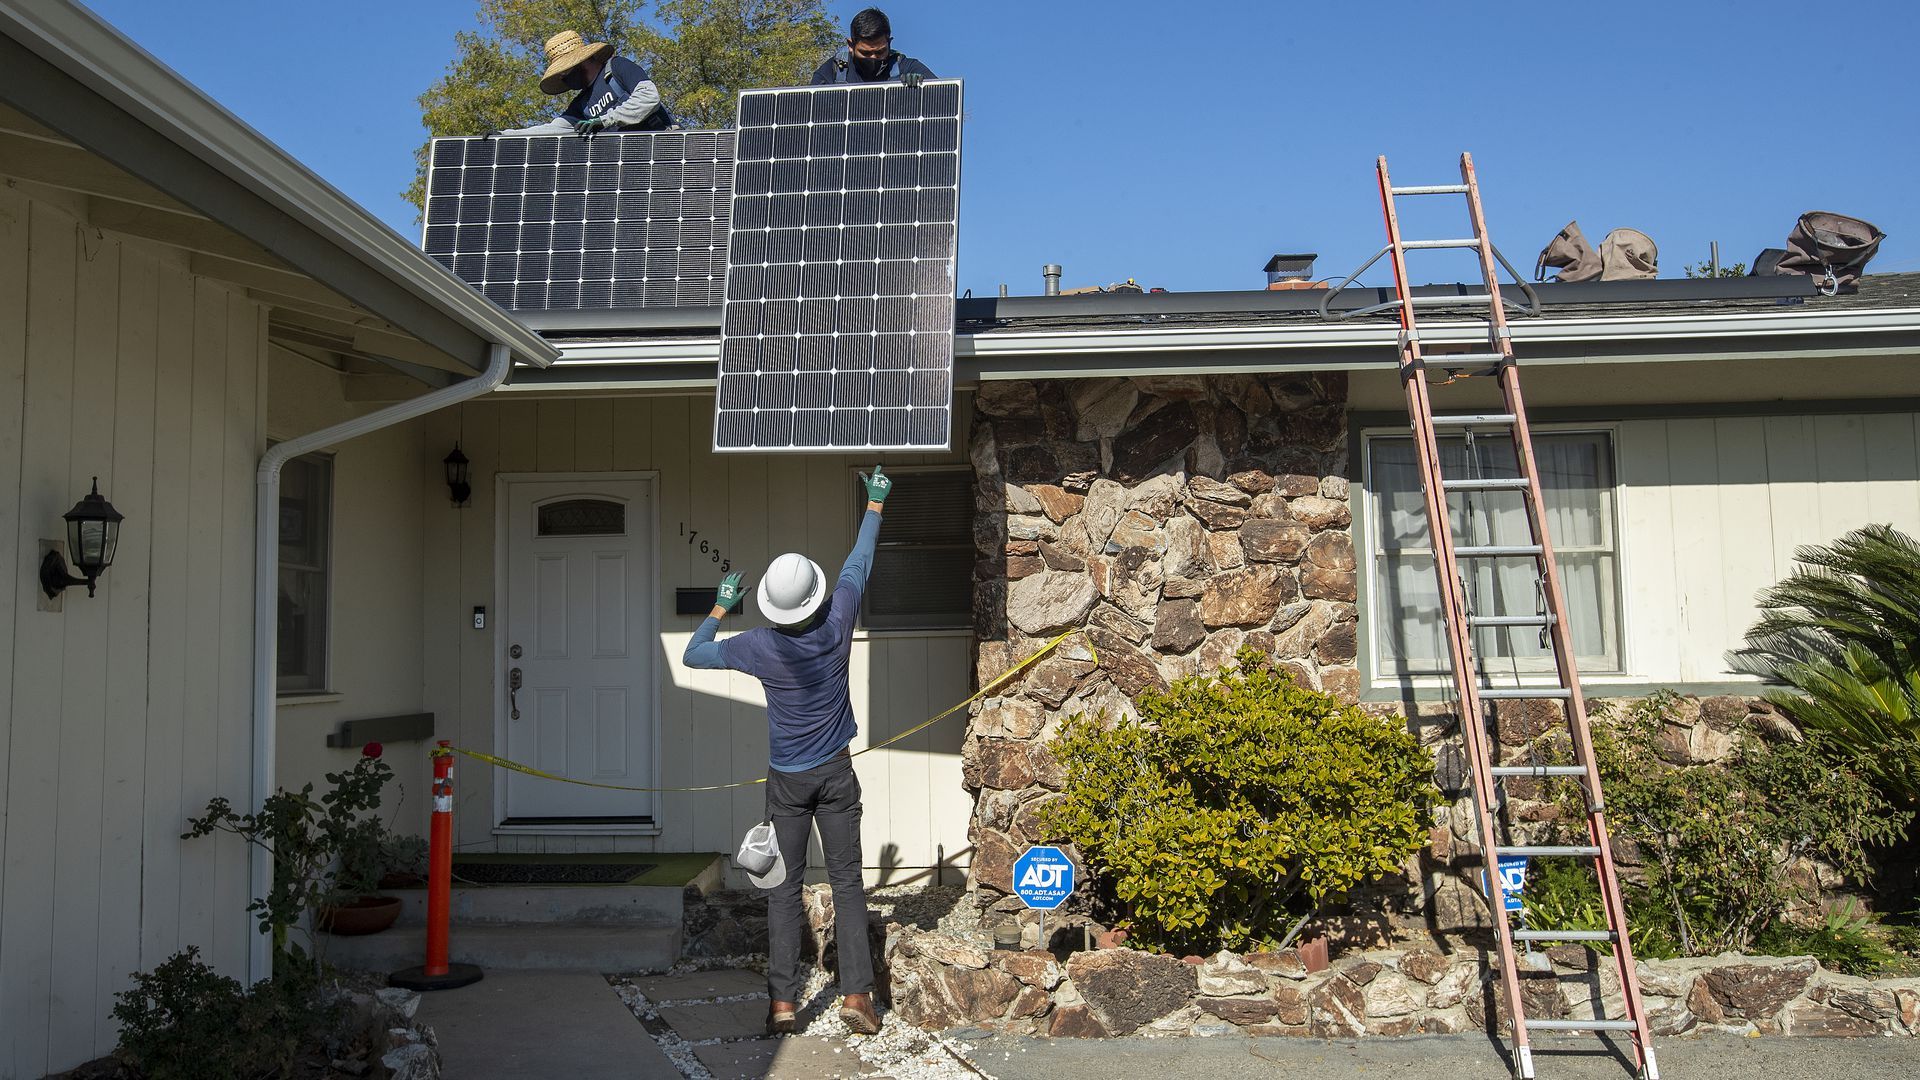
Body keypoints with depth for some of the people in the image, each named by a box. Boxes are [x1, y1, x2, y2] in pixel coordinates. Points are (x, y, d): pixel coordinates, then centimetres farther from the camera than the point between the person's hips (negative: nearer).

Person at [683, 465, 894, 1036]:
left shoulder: (760, 646, -15)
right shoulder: (837, 625, -12)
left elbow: (693, 654, 0)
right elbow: (859, 561, 3)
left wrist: (721, 607, 13)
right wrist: (875, 503, 16)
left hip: (787, 779, -1)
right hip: (836, 773, 1)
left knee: (784, 887, 6)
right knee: (847, 881, 5)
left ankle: (782, 1000, 4)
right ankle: (856, 993, 2)